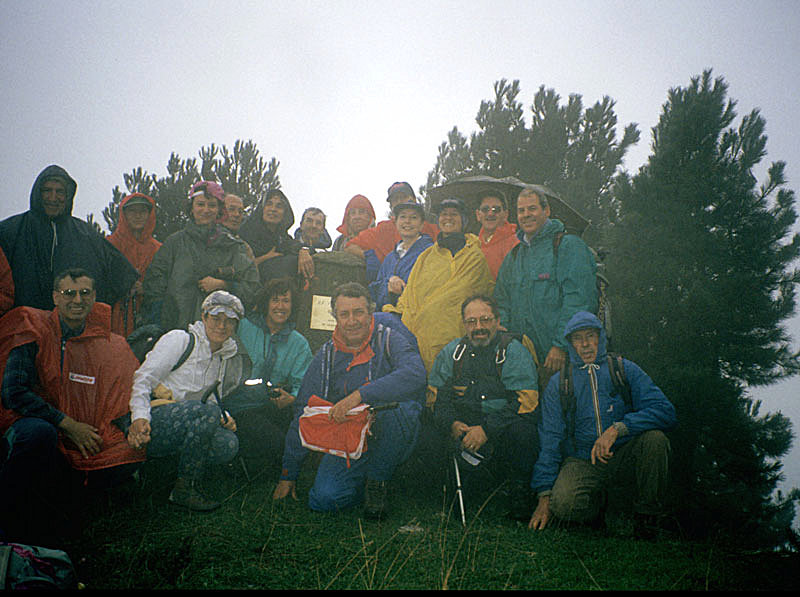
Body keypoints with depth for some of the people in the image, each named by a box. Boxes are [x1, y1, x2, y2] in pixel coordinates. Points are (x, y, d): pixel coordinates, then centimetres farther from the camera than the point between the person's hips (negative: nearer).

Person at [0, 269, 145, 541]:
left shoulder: (106, 343, 7)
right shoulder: (34, 331, -6)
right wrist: (68, 424, -18)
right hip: (25, 424, -4)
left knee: (128, 458, -19)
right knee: (38, 431, -39)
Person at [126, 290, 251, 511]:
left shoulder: (226, 359, 20)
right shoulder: (179, 340, 1)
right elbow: (143, 378, -8)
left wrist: (224, 418, 0)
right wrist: (140, 417, -24)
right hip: (155, 418, -6)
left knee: (228, 444, -23)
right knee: (208, 410, -33)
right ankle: (184, 489, -22)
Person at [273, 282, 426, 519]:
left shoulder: (389, 341, -6)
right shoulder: (327, 355, 4)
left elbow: (415, 375, -28)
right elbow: (303, 413, 7)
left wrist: (359, 395, -35)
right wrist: (288, 473, 6)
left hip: (389, 442, -2)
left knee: (401, 406, -33)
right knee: (324, 498, -22)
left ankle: (377, 479, -7)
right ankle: (362, 480, 14)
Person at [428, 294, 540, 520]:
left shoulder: (513, 351, -2)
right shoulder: (452, 351, 10)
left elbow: (525, 402, -12)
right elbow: (435, 396, 9)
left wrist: (487, 429, -22)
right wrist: (452, 424, -11)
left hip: (501, 436, -2)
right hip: (463, 430, 2)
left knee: (521, 428, -35)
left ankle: (520, 492, -10)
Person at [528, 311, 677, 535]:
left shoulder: (625, 370, 1)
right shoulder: (559, 383, 4)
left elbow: (665, 412, -12)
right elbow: (549, 440, 2)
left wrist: (618, 428, -27)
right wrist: (544, 496, -6)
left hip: (623, 454, 1)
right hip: (581, 461, 0)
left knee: (654, 438, -29)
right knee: (563, 504, -30)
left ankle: (647, 514, -7)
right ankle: (595, 501, 8)